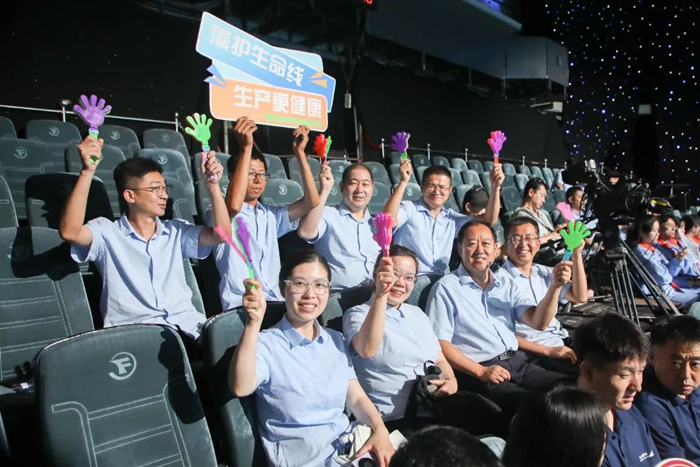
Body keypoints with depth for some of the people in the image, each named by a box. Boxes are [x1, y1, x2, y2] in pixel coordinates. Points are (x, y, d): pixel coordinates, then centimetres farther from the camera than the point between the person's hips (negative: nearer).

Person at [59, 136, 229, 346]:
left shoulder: (176, 231, 18)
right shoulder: (107, 232, 7)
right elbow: (69, 232, -13)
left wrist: (212, 184, -6)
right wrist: (87, 171, -19)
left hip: (186, 326, 3)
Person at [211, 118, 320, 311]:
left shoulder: (271, 215, 18)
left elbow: (311, 202, 5)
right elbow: (234, 205, -24)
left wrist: (300, 153, -1)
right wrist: (246, 147, -23)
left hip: (275, 302, 6)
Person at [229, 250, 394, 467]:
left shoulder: (336, 340, 10)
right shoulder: (267, 344, -10)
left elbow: (357, 398, 8)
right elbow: (240, 388, -29)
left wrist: (380, 430, -10)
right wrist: (254, 323, -39)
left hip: (350, 445, 5)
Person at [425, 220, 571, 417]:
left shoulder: (506, 283, 15)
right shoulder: (446, 288, -2)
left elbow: (537, 322, 4)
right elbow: (440, 344, -8)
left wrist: (554, 286, -11)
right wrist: (481, 372, -16)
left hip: (518, 362, 6)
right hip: (476, 373, -6)